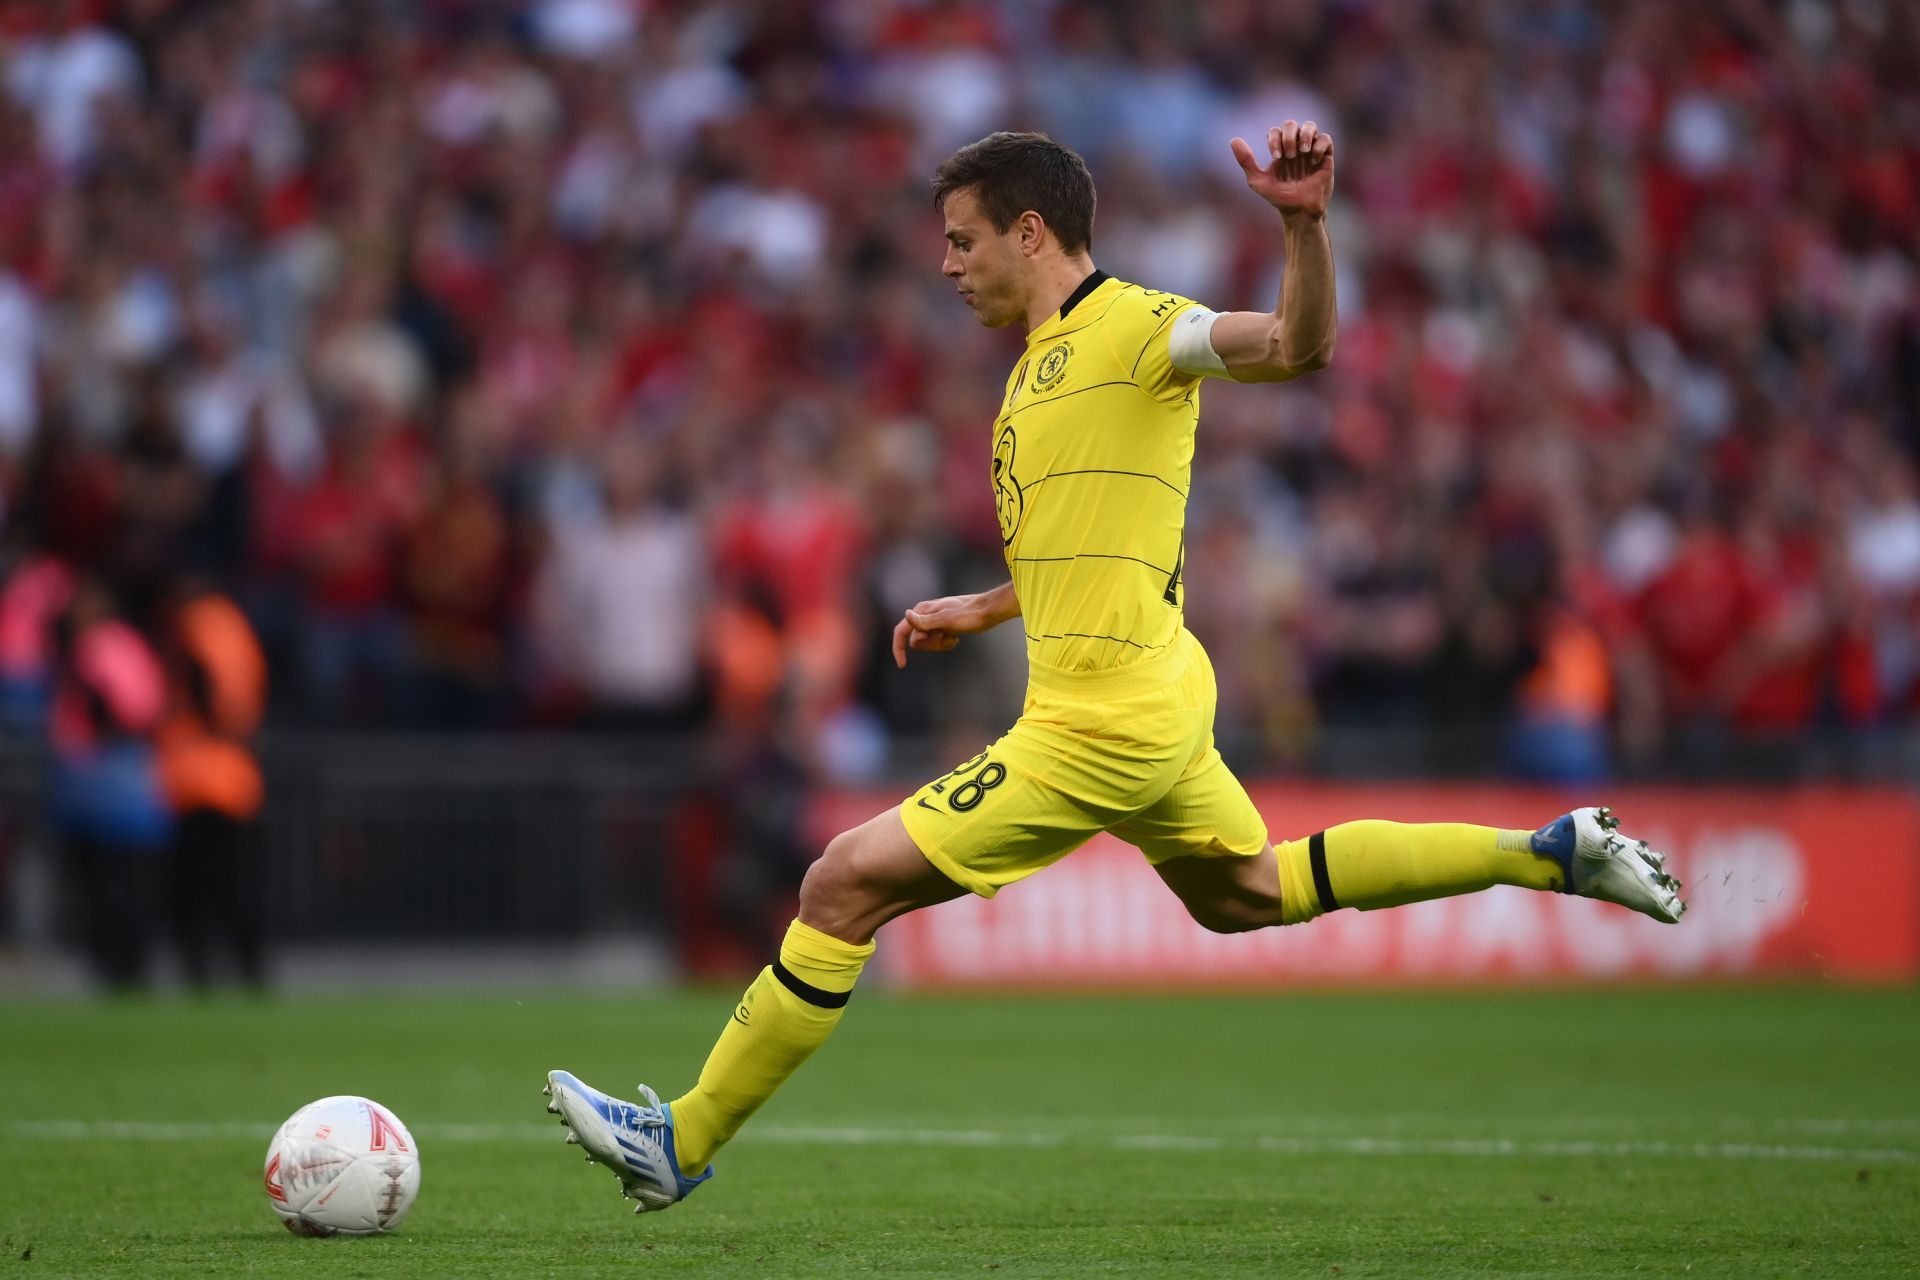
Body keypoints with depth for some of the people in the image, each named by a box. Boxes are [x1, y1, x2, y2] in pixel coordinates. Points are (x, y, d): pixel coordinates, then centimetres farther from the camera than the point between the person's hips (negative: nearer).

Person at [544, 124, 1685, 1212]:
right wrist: (980, 612, 26)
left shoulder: (1131, 327, -13)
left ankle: (683, 1144, -3)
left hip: (1100, 727, -11)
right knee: (1248, 893, 26)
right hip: (1159, 703, 11)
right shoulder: (1049, 357, 16)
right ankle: (1549, 855, 29)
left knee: (846, 886, -9)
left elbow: (1298, 345, -30)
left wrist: (1305, 221, -46)